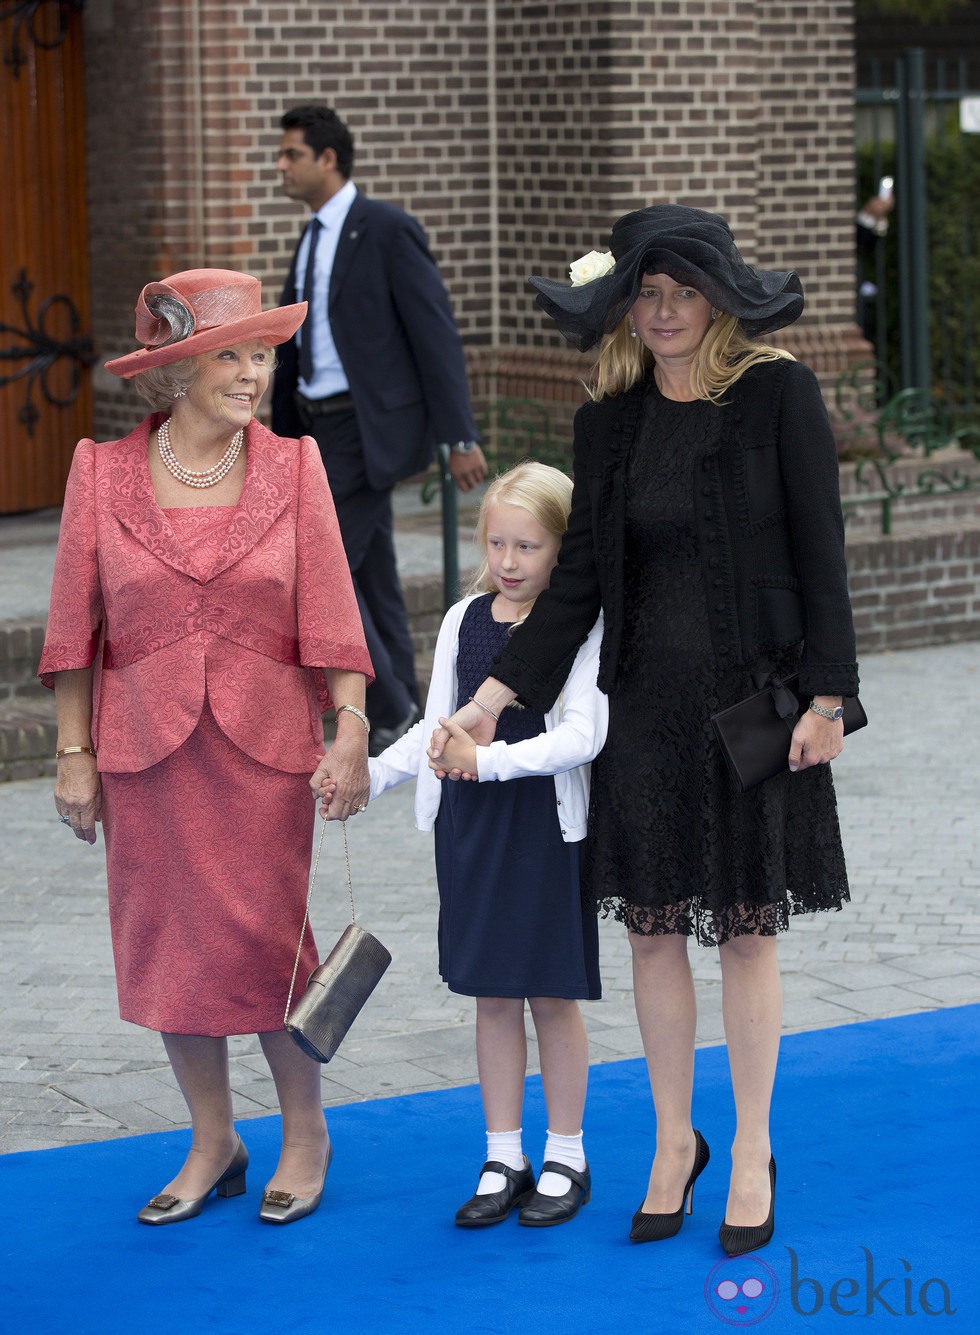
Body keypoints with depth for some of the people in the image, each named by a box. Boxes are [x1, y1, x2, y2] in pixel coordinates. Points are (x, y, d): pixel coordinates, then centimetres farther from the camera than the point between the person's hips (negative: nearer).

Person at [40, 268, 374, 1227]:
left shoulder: (293, 468, -1)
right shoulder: (102, 473, -1)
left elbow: (330, 611, -5)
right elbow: (76, 625, 1)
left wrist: (350, 730, -14)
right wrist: (73, 754, -1)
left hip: (263, 748, -1)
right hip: (145, 751, 1)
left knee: (265, 940, 0)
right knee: (165, 946, 8)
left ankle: (305, 1133, 20)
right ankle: (212, 1142, 24)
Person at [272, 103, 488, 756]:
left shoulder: (388, 229, -12)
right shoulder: (313, 240, 15)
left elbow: (437, 334, -14)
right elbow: (295, 351, 21)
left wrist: (460, 437, -17)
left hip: (372, 428, -9)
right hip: (325, 430, 9)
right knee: (373, 580, 10)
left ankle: (390, 713, -1)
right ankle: (400, 724, 15)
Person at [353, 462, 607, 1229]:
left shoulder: (580, 627, -10)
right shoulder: (464, 621, 6)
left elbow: (582, 734, -19)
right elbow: (435, 728, 11)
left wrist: (490, 759, -28)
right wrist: (368, 775, -3)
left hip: (548, 827, -5)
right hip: (470, 823, 5)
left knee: (553, 994, 4)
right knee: (491, 993, 10)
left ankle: (566, 1159, 18)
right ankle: (504, 1159, 20)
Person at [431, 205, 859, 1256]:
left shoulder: (777, 392, -7)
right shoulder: (610, 420, 4)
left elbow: (818, 550, -6)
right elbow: (580, 579, 4)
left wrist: (827, 697, -10)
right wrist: (492, 699, -3)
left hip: (752, 696, -3)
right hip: (646, 698, 3)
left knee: (747, 927, 4)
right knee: (653, 925, 8)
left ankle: (751, 1153, 18)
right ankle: (673, 1140, 24)